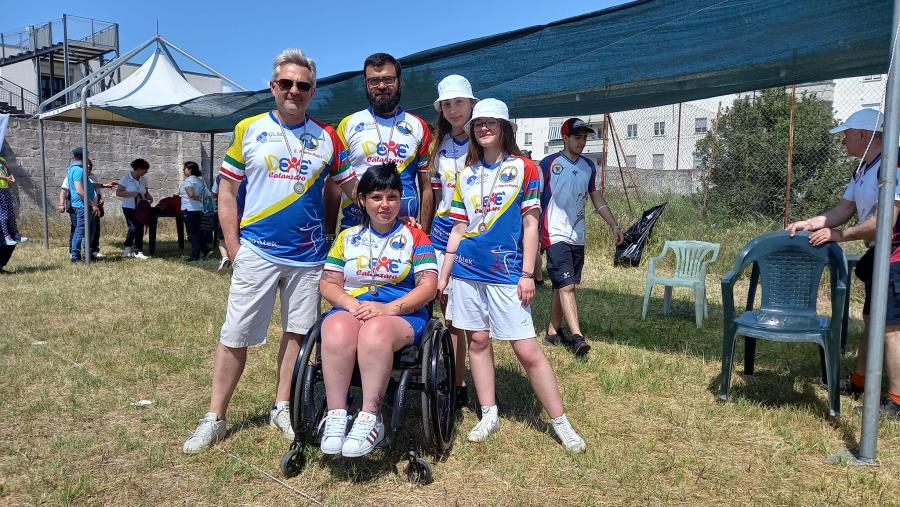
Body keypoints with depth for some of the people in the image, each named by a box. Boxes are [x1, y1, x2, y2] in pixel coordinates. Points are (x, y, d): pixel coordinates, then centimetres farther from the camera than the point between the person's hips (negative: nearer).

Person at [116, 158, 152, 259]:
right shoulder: (126, 178, -8)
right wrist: (131, 194, -23)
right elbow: (118, 193, -12)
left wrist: (149, 197, -4)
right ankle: (127, 249, 7)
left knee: (140, 230, 3)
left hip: (140, 208, 5)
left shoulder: (143, 180, 8)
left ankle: (138, 252, 7)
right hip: (129, 208, -5)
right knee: (133, 228, -12)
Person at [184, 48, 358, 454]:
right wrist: (233, 247, -3)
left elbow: (355, 188, 10)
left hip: (309, 255, 2)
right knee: (234, 337, 2)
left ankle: (282, 408, 26)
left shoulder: (327, 138, 4)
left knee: (296, 332, 10)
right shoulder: (248, 130, 2)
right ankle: (214, 418, 16)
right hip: (256, 253, -1)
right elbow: (226, 191, 3)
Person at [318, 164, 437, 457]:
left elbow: (428, 286, -1)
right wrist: (350, 303, -11)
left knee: (375, 332, -38)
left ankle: (370, 418, -32)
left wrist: (388, 308, -17)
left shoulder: (415, 238, 10)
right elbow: (328, 283, 13)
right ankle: (336, 416, -29)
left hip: (402, 313, -2)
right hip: (350, 308, 3)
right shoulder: (347, 237, 18)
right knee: (337, 333, -35)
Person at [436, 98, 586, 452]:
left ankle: (562, 424, 6)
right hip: (466, 270, 4)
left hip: (506, 272, -4)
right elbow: (458, 228, 13)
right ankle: (489, 415, 21)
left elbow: (530, 224, -3)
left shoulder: (523, 168, 1)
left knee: (527, 349, -5)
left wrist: (527, 275, -8)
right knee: (477, 341, 8)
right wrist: (442, 275, 10)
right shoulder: (466, 174, 12)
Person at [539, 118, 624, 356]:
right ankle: (577, 337, -17)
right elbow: (535, 201, -3)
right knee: (566, 286, -13)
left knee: (563, 286, 11)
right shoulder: (548, 164, -4)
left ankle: (553, 332, 22)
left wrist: (614, 225, 6)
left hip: (577, 237, 6)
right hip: (555, 235, -6)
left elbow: (597, 199, 15)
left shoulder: (589, 166, 12)